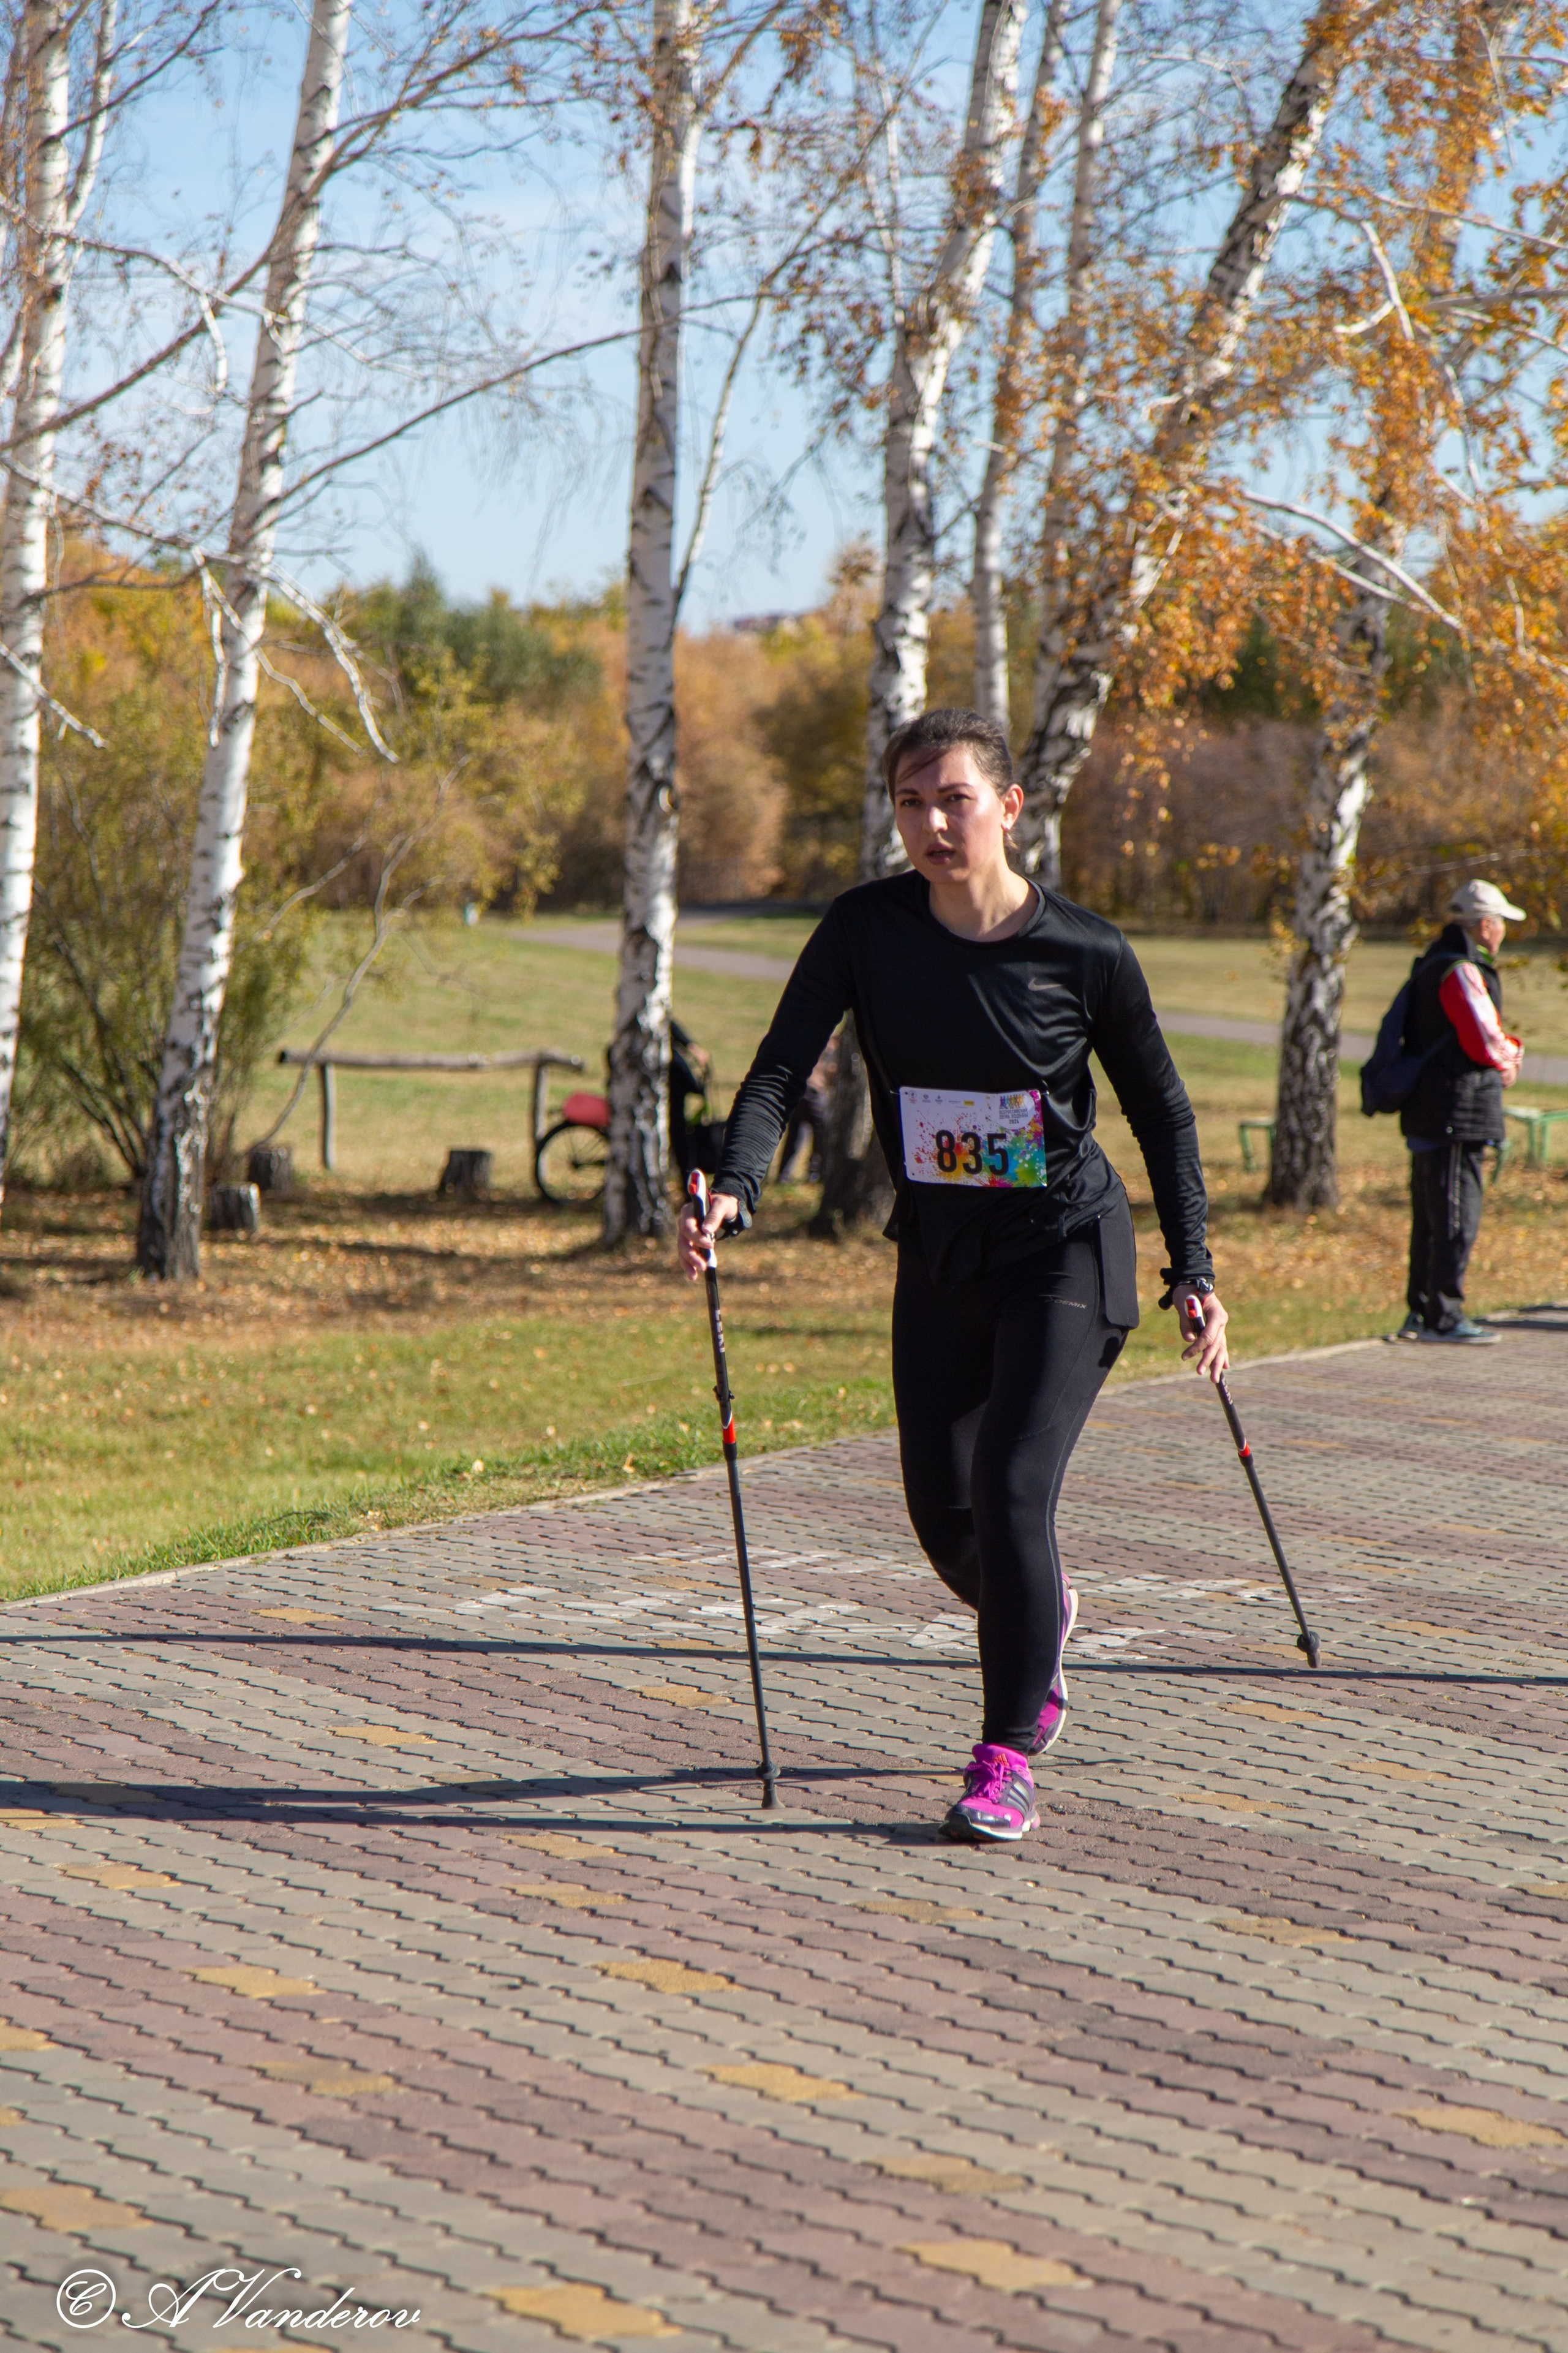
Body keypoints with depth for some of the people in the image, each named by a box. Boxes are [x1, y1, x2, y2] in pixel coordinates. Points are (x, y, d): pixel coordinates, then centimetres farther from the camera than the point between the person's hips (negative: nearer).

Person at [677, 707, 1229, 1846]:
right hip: (939, 1256, 4)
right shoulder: (866, 929, -9)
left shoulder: (1088, 953, -13)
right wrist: (735, 1189, -34)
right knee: (941, 1512, 10)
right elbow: (781, 1070, -16)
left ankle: (1007, 1757, -2)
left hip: (1064, 1251, -3)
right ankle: (1039, 1622, 46)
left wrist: (1193, 1269, -1)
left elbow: (1163, 1112, 0)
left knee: (1012, 1491, -17)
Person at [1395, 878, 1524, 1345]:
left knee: (1431, 1218, 15)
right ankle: (1444, 1318, -4)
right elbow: (1485, 1041, -19)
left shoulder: (1434, 965, 18)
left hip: (1426, 1114, 10)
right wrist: (1509, 1060, 3)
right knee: (1457, 1218, -6)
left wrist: (1507, 1050, 3)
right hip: (1456, 1112, -10)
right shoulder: (1461, 972, -16)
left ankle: (1422, 1312, 20)